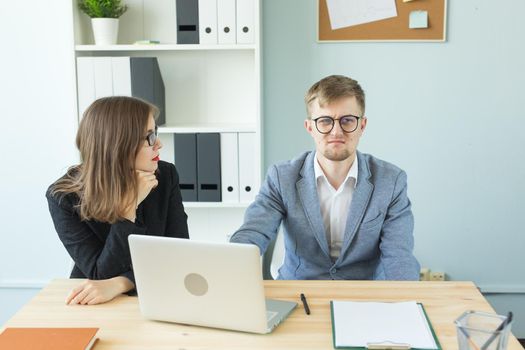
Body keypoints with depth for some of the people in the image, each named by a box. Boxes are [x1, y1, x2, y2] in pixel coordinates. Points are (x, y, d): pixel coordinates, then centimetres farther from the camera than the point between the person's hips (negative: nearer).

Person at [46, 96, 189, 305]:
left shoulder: (166, 176, -7)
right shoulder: (64, 197, -13)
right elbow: (101, 276, -16)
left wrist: (117, 285, -26)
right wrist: (129, 206, -24)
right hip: (91, 307, -2)